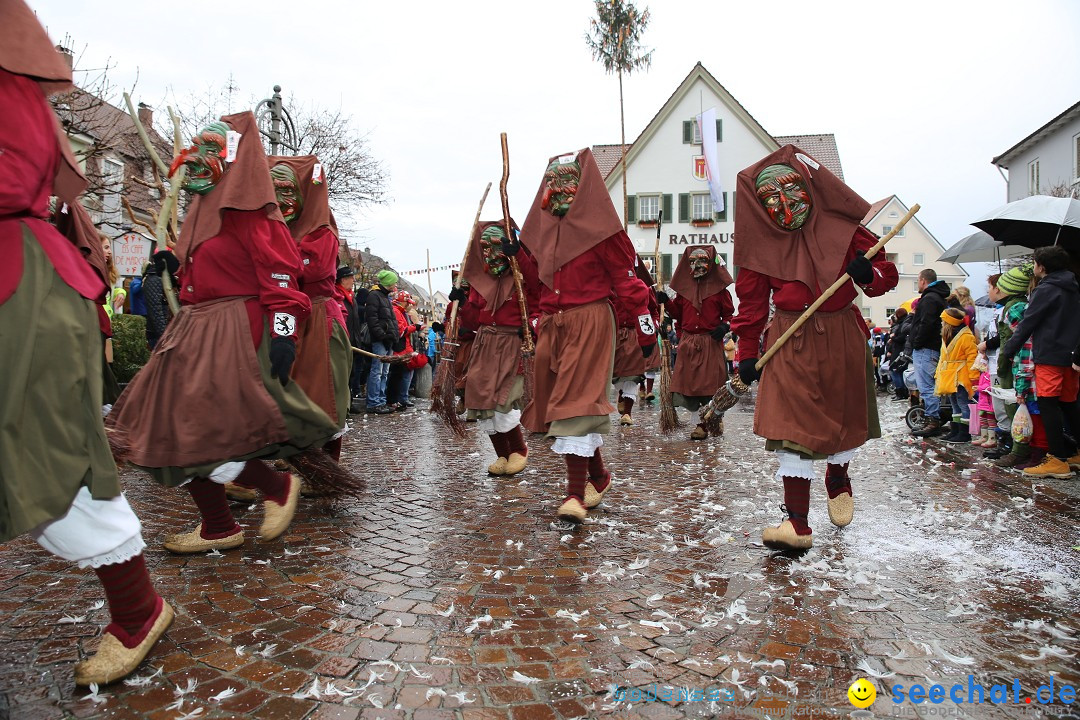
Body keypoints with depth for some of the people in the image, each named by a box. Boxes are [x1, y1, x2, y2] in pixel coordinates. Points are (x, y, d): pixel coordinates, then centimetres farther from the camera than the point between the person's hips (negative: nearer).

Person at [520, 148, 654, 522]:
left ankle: (576, 493, -9)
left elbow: (625, 277, -5)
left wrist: (645, 324, -5)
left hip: (589, 321, -7)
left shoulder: (599, 229, -5)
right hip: (552, 323, 7)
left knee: (576, 402, -13)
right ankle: (598, 477, 26)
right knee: (553, 403, 10)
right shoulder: (544, 229, 15)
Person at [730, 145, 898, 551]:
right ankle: (797, 522, -7)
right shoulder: (761, 244, -1)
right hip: (792, 341, -1)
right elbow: (751, 302, 5)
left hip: (843, 337, 2)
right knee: (792, 424, -11)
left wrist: (869, 275, -19)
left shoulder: (842, 228, -1)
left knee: (846, 416, 16)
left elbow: (886, 273, 5)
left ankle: (838, 477, 48)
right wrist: (747, 352, 3)